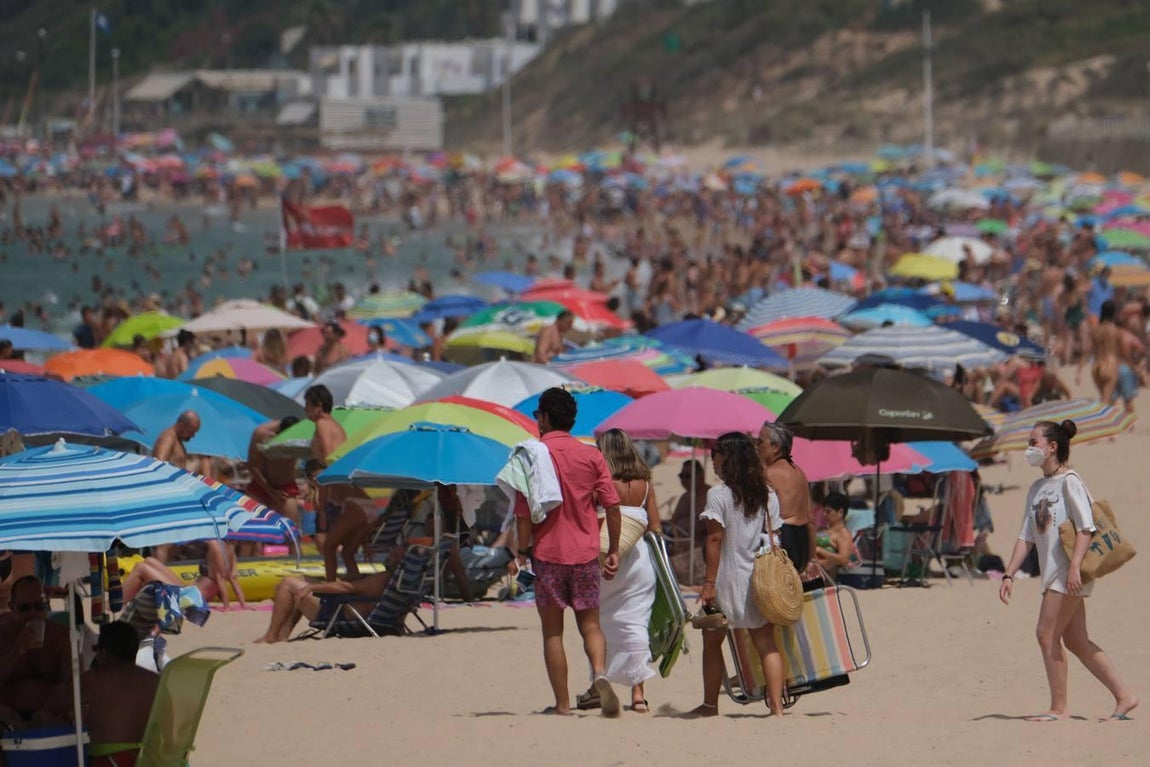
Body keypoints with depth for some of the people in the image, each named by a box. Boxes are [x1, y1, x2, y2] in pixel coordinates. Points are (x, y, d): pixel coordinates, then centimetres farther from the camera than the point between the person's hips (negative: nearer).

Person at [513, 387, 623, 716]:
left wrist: (523, 552, 0)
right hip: (585, 553, 2)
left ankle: (562, 704, 3)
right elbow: (611, 505, 2)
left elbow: (524, 512, -9)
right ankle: (600, 673, -20)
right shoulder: (591, 456, 4)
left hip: (547, 553, -2)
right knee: (590, 624, 9)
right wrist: (614, 551, 9)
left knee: (552, 631, 5)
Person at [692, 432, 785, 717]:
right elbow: (774, 538, 7)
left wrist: (709, 582, -11)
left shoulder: (719, 494, -10)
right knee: (766, 643, 2)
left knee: (712, 640, 12)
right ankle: (776, 704, -8)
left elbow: (715, 539, -12)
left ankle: (710, 704, 17)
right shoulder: (767, 494, 6)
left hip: (729, 579, -4)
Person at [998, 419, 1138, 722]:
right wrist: (1009, 575, 10)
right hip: (1052, 574, 9)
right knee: (1075, 642, 8)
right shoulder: (1037, 488, 17)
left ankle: (1059, 708, -3)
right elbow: (1026, 537, 18)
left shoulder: (1069, 481, -8)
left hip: (1069, 574, -9)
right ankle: (1124, 697, 13)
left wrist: (1075, 566, -25)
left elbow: (1086, 527, -16)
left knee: (1047, 635, -9)